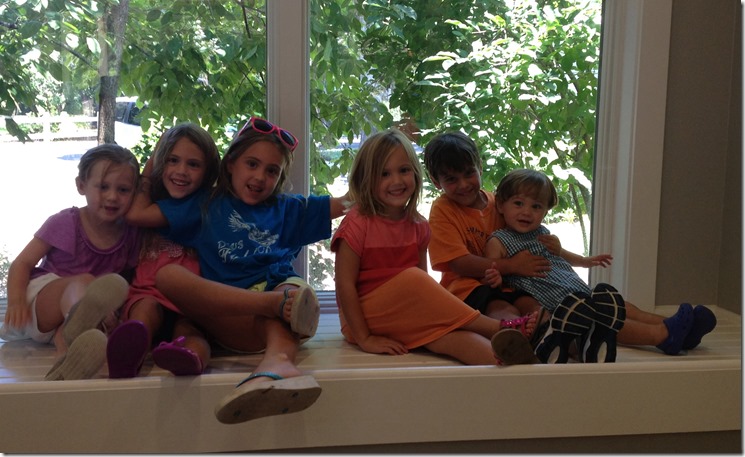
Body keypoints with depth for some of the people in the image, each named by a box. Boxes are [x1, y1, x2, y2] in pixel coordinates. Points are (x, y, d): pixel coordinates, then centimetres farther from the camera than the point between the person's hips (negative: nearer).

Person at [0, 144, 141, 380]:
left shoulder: (130, 233, 5)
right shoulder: (65, 223, -3)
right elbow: (23, 263, -2)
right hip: (40, 296, -2)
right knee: (83, 282, -35)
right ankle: (76, 327, -70)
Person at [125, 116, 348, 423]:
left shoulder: (289, 209, 28)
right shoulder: (206, 205, 26)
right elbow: (137, 213, 20)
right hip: (226, 313, 0)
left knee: (292, 288, -36)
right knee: (167, 275, -28)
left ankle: (277, 362, -69)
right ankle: (280, 303, -44)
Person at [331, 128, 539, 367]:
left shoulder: (418, 225, 5)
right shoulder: (358, 223, -12)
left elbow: (424, 288, 7)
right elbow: (345, 283, -14)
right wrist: (365, 339, -17)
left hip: (407, 318, 5)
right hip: (365, 319, -5)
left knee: (449, 336, -27)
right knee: (411, 278, -30)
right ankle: (499, 328, -26)